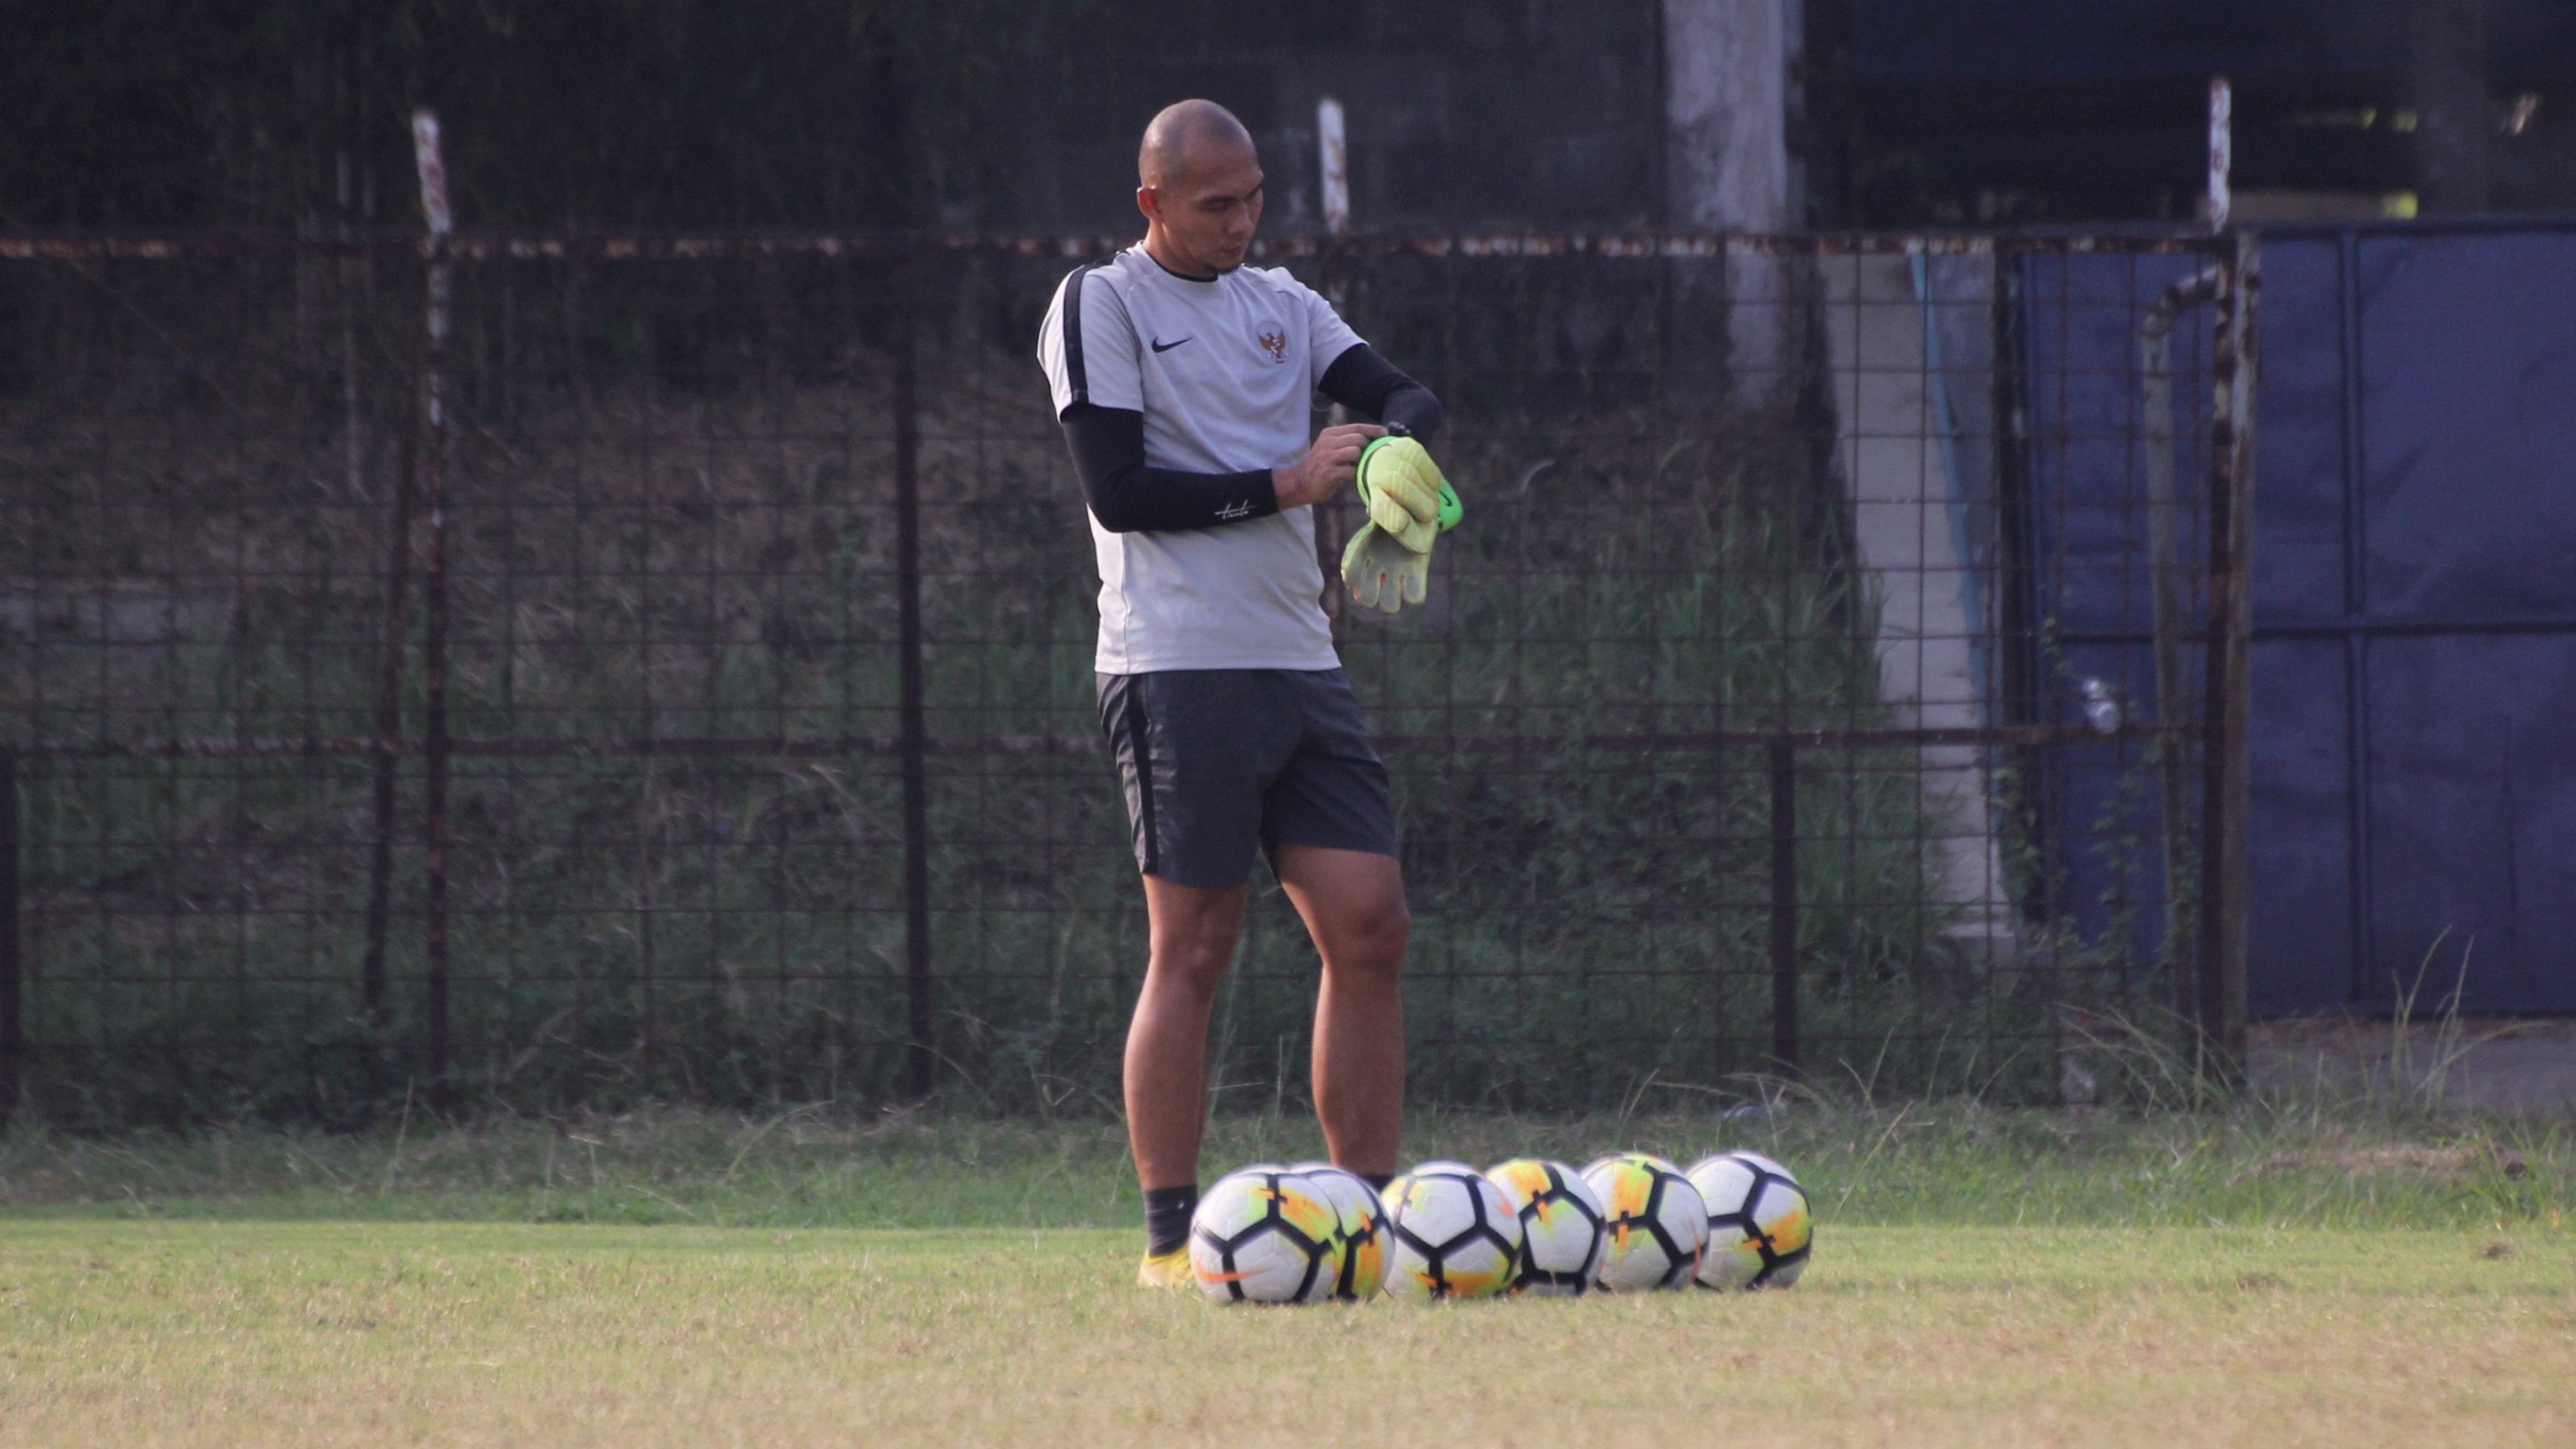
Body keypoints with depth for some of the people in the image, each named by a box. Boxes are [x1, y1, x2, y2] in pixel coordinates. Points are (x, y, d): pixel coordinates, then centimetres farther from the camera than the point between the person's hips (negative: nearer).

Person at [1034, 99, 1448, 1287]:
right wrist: (1282, 485, -11)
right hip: (1180, 667, -7)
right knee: (1193, 945, -8)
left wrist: (1393, 441, -14)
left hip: (1299, 658, 7)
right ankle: (1169, 1241, -5)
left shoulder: (1281, 304, 19)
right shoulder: (1101, 306, -1)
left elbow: (1401, 393, 10)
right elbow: (1118, 490, -9)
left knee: (1370, 928, 0)